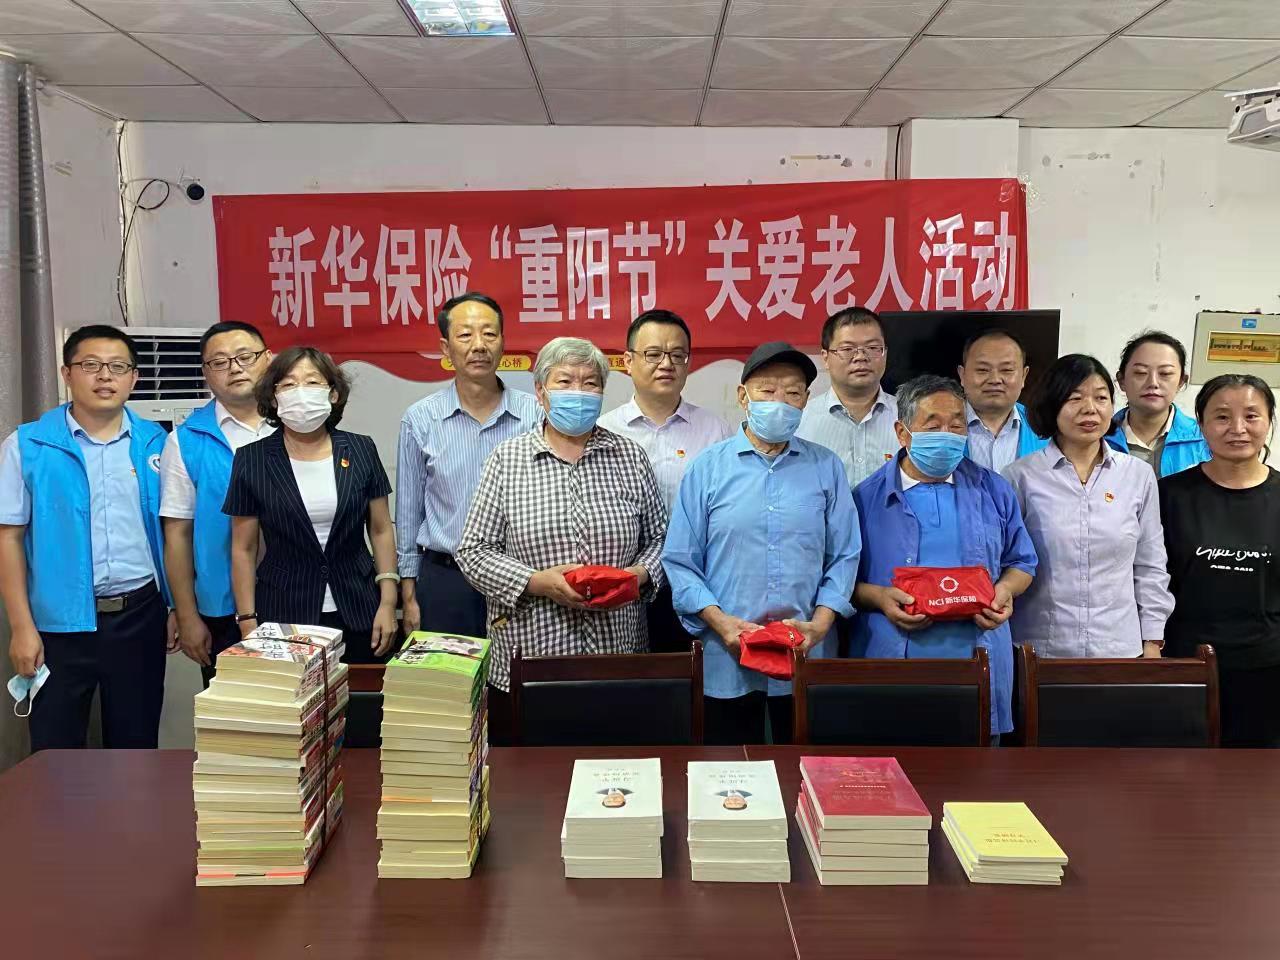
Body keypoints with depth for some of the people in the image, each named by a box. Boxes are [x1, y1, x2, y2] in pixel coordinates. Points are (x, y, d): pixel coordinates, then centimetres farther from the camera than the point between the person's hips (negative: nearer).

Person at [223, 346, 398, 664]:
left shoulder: (360, 450, 1)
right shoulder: (252, 459, -2)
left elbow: (381, 531, 5)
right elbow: (243, 549, 1)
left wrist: (388, 602, -1)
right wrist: (248, 623, -2)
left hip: (357, 614, 1)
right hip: (283, 615, -1)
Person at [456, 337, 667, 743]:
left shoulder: (630, 456, 7)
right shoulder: (507, 458, 2)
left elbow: (660, 537, 11)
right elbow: (473, 550, -1)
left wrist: (640, 575, -9)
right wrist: (537, 582, -14)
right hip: (528, 660, -1)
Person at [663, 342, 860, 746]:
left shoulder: (826, 467, 6)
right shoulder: (707, 468, 2)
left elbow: (844, 557, 5)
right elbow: (679, 561, 0)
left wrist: (821, 623, -8)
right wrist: (719, 620, -12)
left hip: (807, 658, 1)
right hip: (726, 659, -1)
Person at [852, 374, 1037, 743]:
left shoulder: (994, 491, 11)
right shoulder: (867, 497, 3)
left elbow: (1022, 563, 18)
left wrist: (1005, 589, -2)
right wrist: (878, 598, -14)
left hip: (978, 666, 2)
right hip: (891, 671, -2)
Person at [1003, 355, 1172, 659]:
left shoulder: (1139, 475, 5)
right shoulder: (1020, 476, -3)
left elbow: (1150, 568, 10)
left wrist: (1152, 643, 7)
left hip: (1120, 648, 2)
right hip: (1037, 649, -2)